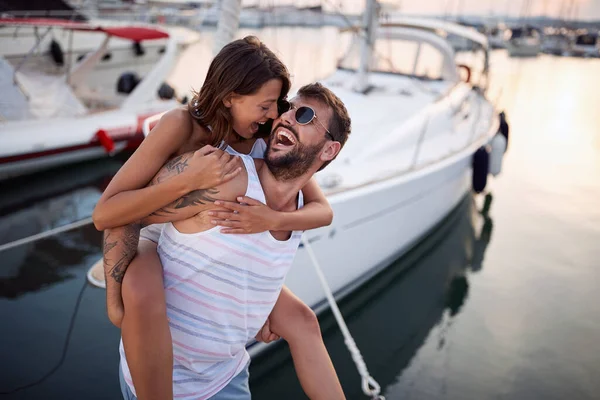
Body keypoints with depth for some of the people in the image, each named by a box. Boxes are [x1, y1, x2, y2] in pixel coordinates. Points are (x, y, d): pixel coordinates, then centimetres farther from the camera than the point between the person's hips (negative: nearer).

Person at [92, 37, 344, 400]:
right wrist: (189, 181, -43)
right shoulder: (182, 125, -30)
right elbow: (105, 213, -31)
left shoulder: (269, 139, -18)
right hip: (159, 242, -4)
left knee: (302, 321, -1)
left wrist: (273, 220, -39)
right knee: (144, 296, -40)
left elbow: (323, 210, -18)